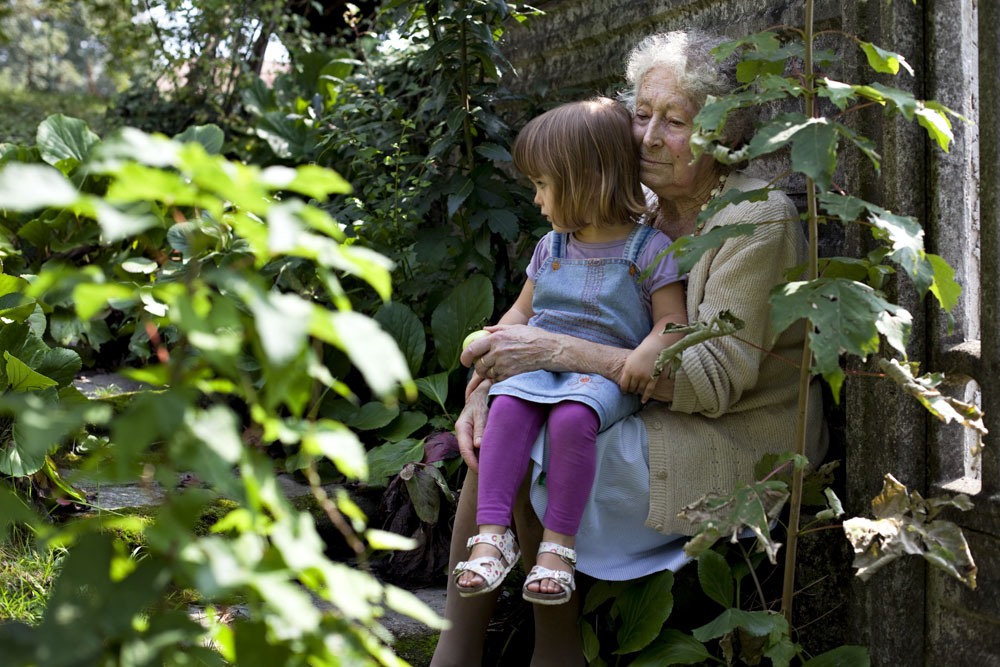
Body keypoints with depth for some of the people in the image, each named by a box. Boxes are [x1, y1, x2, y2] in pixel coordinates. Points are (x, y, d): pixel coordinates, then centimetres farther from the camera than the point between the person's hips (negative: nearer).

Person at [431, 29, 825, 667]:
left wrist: (554, 351, -27)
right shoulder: (647, 213, 7)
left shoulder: (758, 220, -15)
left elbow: (714, 378, -23)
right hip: (656, 422, 7)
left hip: (729, 448, -7)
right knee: (495, 423, -9)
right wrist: (485, 387, -14)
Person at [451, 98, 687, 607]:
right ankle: (492, 534, -28)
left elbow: (672, 321, -1)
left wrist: (649, 351, -22)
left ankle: (558, 542, -26)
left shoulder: (649, 248, 0)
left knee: (572, 417, -36)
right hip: (540, 363, 5)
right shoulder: (552, 247, 17)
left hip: (605, 374, -4)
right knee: (507, 406, -28)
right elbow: (522, 311, 26)